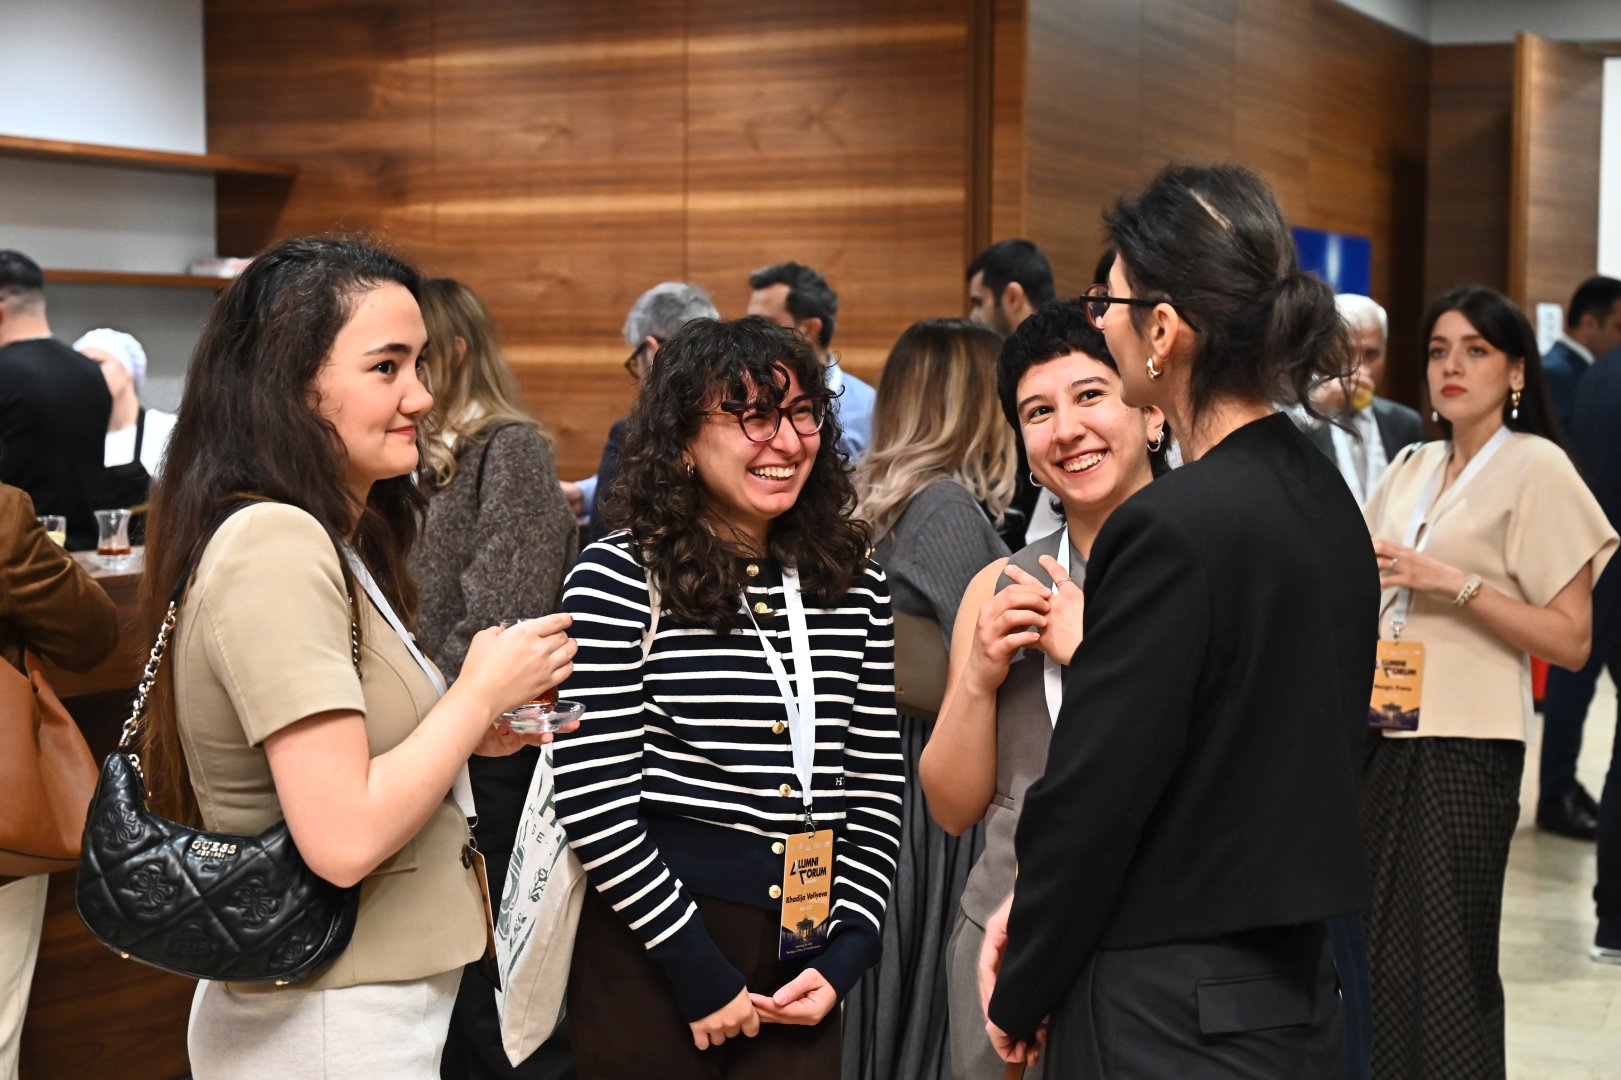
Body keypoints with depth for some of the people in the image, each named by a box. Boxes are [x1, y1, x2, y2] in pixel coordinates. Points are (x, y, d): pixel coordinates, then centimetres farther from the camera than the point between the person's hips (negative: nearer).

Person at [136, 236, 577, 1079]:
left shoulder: (323, 537, 10)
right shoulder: (273, 546, -21)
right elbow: (343, 838, -26)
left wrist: (472, 732, 5)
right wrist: (481, 692, -15)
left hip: (366, 1001, 10)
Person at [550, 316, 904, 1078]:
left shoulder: (853, 584, 7)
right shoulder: (618, 578, -8)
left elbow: (877, 786, 9)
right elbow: (592, 800, -12)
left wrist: (843, 955, -1)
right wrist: (701, 972, -12)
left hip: (803, 963, 4)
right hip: (652, 962, -4)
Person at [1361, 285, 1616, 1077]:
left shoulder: (1536, 468, -5)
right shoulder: (1412, 469, 14)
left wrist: (1456, 583, -18)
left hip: (1462, 749, -6)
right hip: (1381, 736, 6)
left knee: (1439, 970, -2)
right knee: (1369, 958, 5)